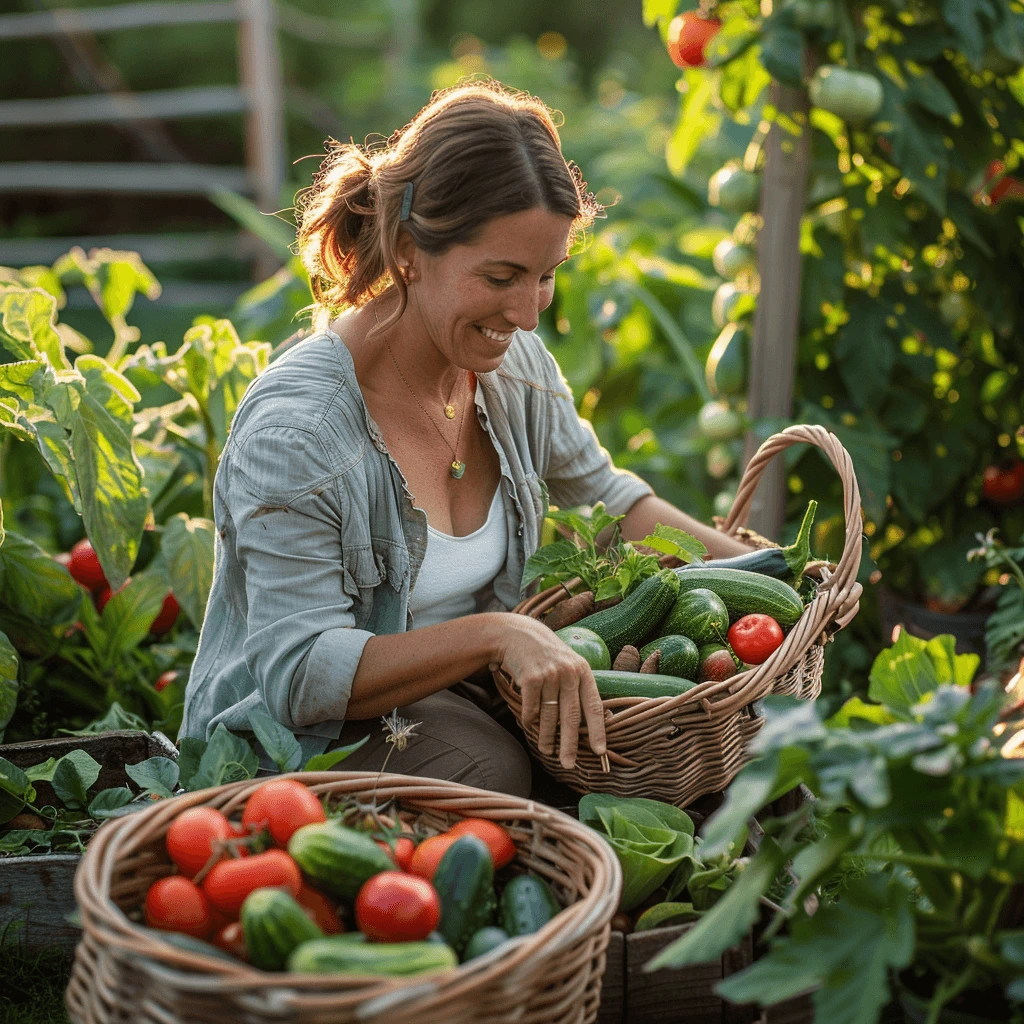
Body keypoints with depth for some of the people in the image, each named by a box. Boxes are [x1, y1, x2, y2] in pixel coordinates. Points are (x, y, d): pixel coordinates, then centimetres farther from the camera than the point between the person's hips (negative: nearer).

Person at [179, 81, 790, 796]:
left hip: (462, 704, 7)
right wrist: (495, 633, -37)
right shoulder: (295, 430, -26)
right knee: (487, 762, -35)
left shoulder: (513, 364, -2)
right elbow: (299, 676, -27)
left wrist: (750, 568, 2)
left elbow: (602, 494, 16)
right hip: (297, 744, -6)